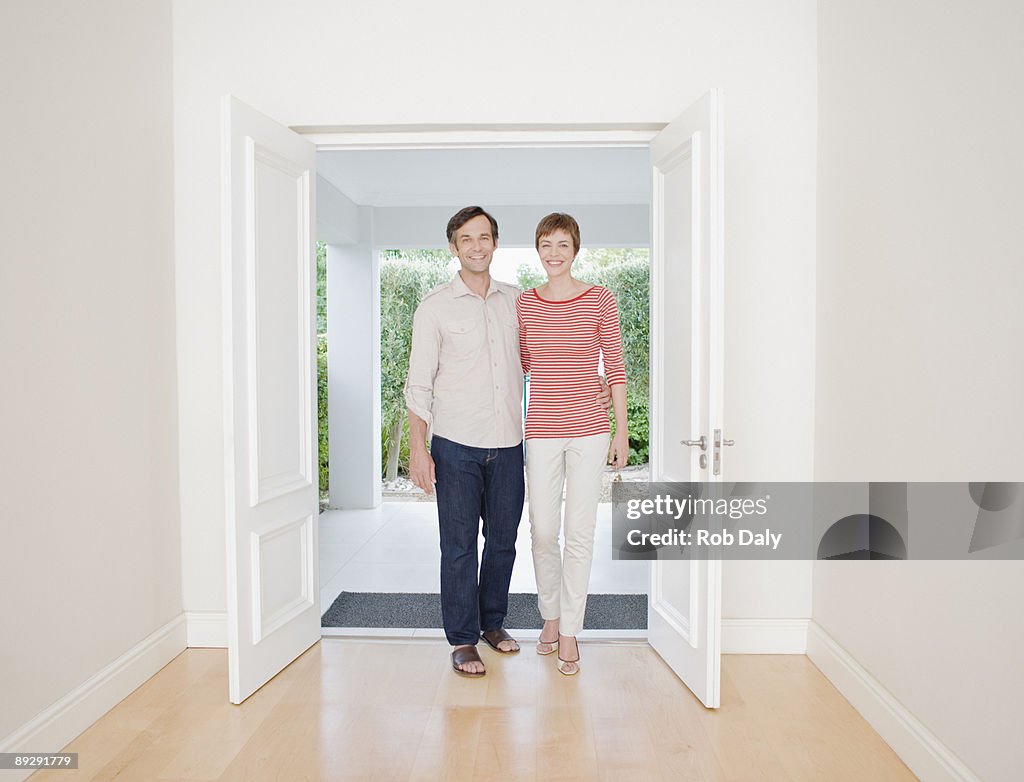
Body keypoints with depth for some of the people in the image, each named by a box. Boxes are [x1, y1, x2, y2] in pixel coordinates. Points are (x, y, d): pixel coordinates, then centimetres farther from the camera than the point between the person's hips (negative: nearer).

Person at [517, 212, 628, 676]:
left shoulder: (600, 300, 0)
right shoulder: (524, 304, 6)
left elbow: (615, 366, 1)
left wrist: (622, 430, -1)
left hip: (589, 429, -1)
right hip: (542, 430, 2)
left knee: (580, 531, 3)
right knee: (542, 531, 6)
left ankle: (569, 633, 19)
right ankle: (550, 615, 32)